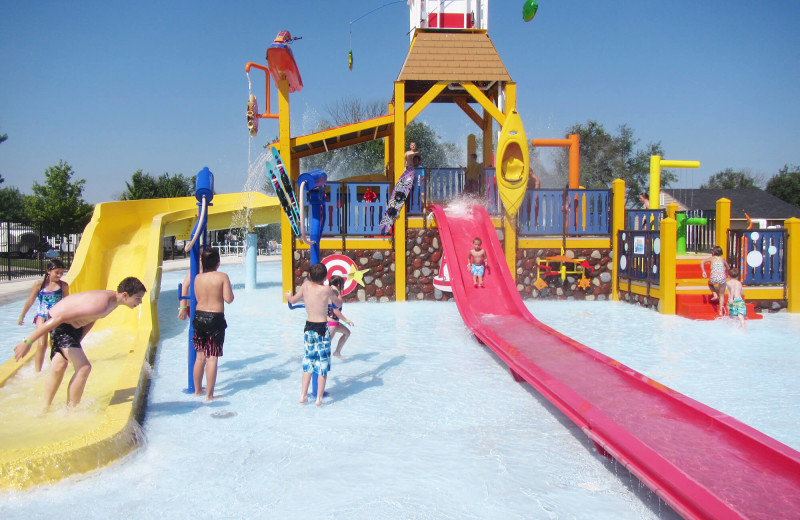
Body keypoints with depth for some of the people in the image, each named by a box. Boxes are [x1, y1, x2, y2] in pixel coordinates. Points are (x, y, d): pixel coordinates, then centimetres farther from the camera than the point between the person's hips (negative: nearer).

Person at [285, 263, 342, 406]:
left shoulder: (306, 285, -1)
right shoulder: (326, 289, -12)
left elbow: (293, 300, 13)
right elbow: (338, 304, 2)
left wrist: (288, 296, 36)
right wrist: (337, 293, 21)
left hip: (308, 328, 4)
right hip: (322, 329, -4)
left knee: (308, 363, 16)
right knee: (323, 364, 5)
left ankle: (303, 395, 18)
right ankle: (319, 398, 8)